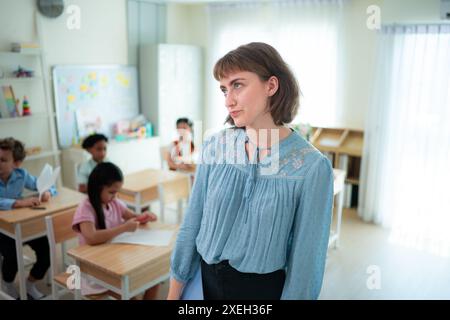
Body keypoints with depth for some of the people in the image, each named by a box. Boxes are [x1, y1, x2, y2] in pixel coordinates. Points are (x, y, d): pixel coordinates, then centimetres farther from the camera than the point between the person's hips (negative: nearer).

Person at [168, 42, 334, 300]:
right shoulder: (214, 147, -7)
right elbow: (192, 225, -2)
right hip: (205, 279, 3)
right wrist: (173, 292, 2)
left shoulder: (312, 166, -18)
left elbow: (307, 259, -13)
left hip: (264, 287, -3)